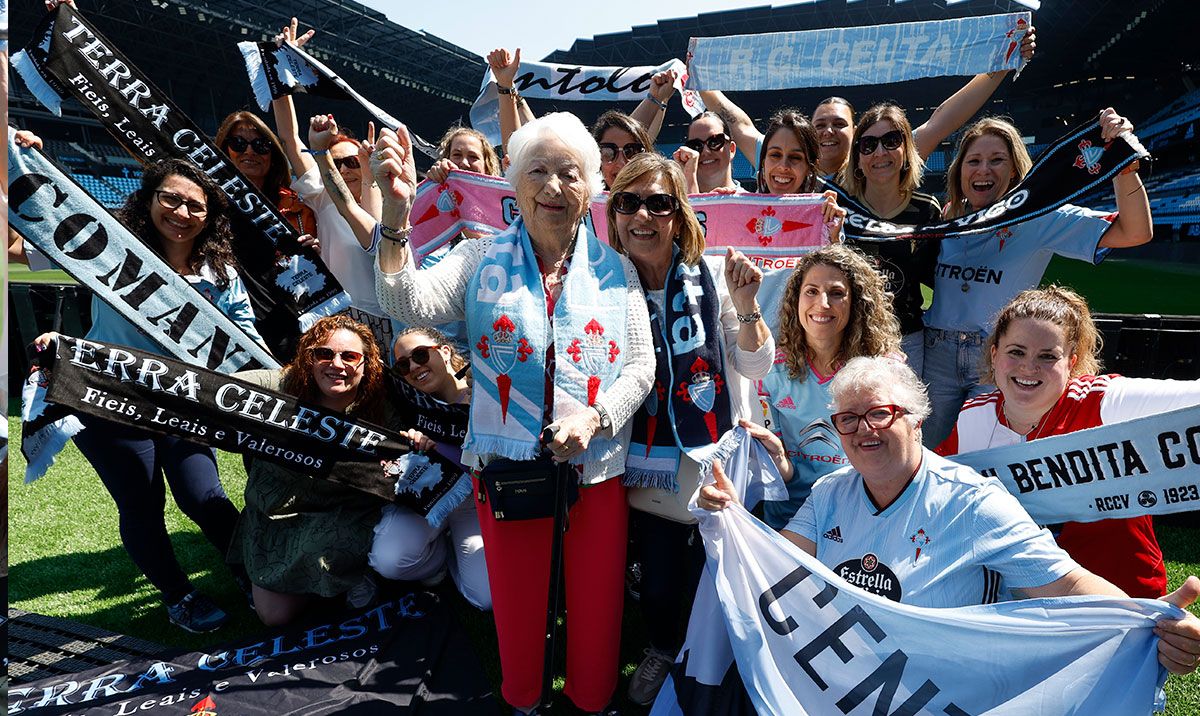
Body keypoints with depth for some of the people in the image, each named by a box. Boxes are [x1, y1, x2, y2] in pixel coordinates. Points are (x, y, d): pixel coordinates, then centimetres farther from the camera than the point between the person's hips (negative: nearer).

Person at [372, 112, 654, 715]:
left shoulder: (615, 270, 3)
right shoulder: (482, 262, 1)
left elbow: (640, 365, 1)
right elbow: (408, 303, -16)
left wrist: (594, 418, -16)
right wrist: (397, 211, -29)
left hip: (597, 468, 1)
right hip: (506, 465, 0)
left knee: (596, 608, 13)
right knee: (517, 608, 14)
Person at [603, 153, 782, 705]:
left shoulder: (714, 275, -7)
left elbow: (756, 367, -6)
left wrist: (745, 303, -19)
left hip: (715, 465, -1)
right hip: (648, 469, 1)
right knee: (657, 583, 12)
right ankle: (661, 650, 45)